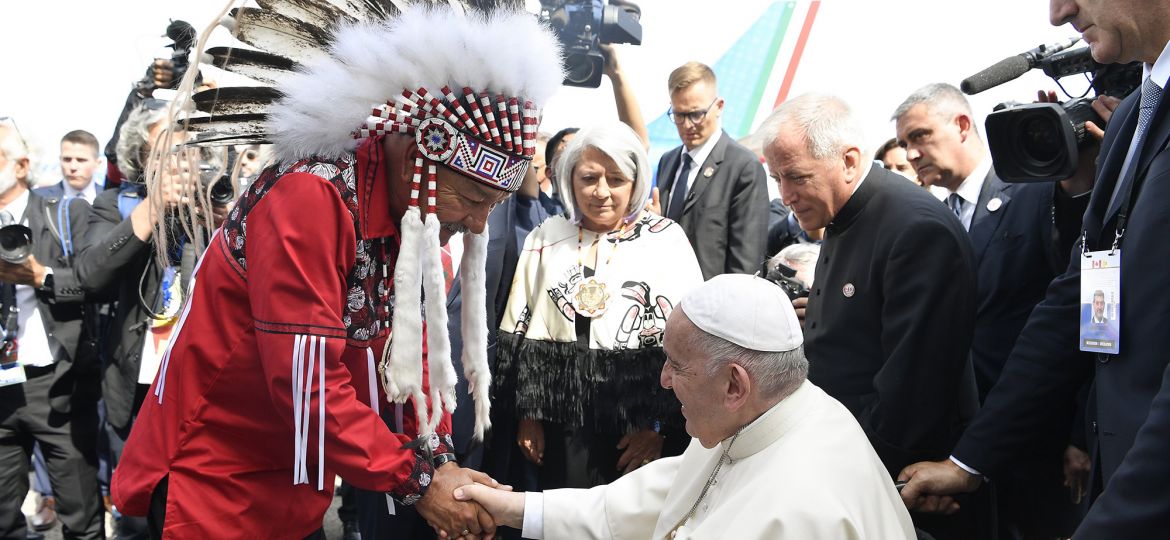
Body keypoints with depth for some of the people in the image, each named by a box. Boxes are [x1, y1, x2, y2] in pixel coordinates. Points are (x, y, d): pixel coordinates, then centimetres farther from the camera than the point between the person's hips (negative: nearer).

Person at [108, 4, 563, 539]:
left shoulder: (400, 213, 0)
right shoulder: (310, 200, -26)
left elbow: (407, 344, 4)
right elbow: (306, 381, -28)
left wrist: (439, 456, -8)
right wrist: (417, 481, -23)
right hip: (214, 488, -8)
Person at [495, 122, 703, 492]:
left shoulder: (666, 240, -2)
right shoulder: (546, 239, 6)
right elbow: (521, 337, 8)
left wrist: (658, 425, -9)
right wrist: (528, 414, 4)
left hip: (639, 432, -2)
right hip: (562, 425, 2)